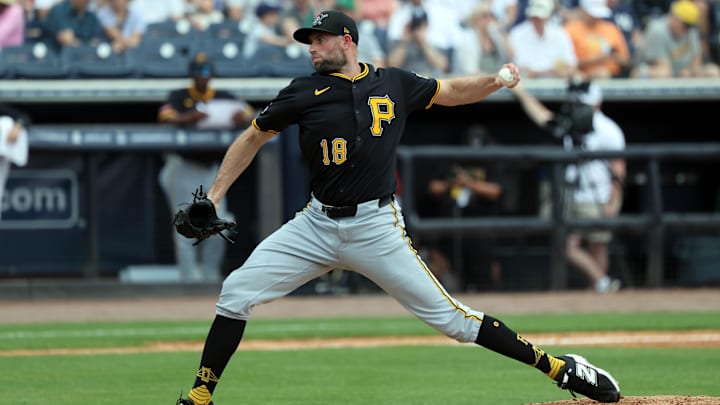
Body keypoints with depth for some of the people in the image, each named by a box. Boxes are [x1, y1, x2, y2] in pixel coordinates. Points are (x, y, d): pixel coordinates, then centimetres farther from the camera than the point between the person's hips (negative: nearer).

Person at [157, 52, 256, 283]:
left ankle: (210, 274, 12)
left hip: (210, 169, 3)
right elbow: (165, 117, -19)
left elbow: (251, 115, -1)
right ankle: (189, 275, -5)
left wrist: (243, 118, -27)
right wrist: (190, 118, -39)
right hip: (183, 168, -3)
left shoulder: (223, 99, 9)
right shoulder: (179, 97, 0)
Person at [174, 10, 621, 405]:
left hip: (378, 228, -2)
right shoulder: (306, 92, 1)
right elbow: (253, 137, 10)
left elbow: (451, 91, 16)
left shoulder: (394, 84, 2)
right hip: (317, 225, 2)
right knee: (237, 293, -8)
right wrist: (213, 197, 4)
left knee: (448, 315, -6)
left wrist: (497, 80, -3)